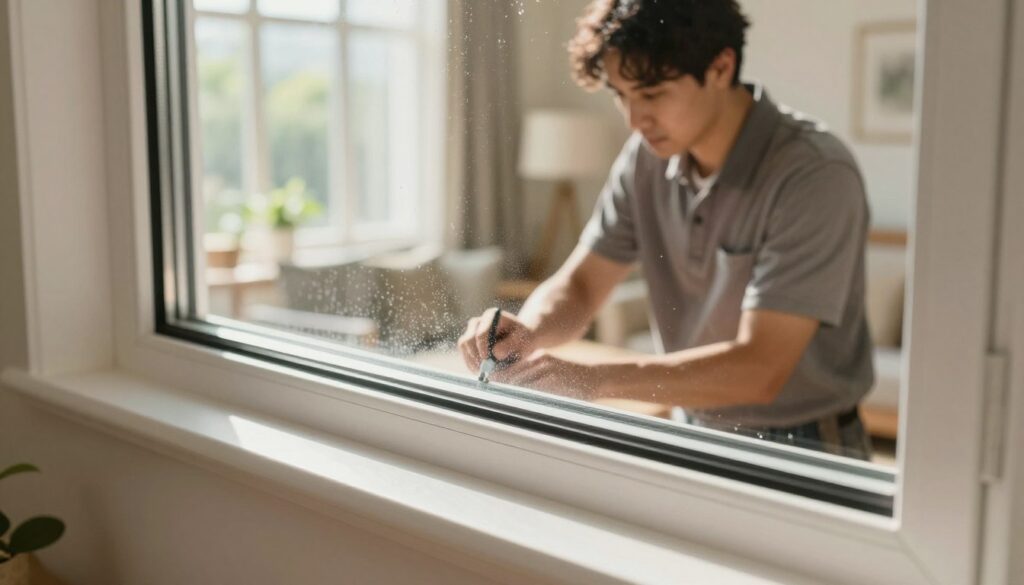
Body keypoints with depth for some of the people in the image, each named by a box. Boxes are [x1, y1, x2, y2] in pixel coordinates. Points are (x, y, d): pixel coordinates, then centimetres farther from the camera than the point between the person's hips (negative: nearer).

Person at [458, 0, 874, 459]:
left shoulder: (814, 173, -20)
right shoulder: (647, 156, -1)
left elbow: (759, 368, -24)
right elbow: (578, 287, 3)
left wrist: (590, 378, -30)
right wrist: (529, 331, -20)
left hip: (803, 455, -4)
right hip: (695, 439, 5)